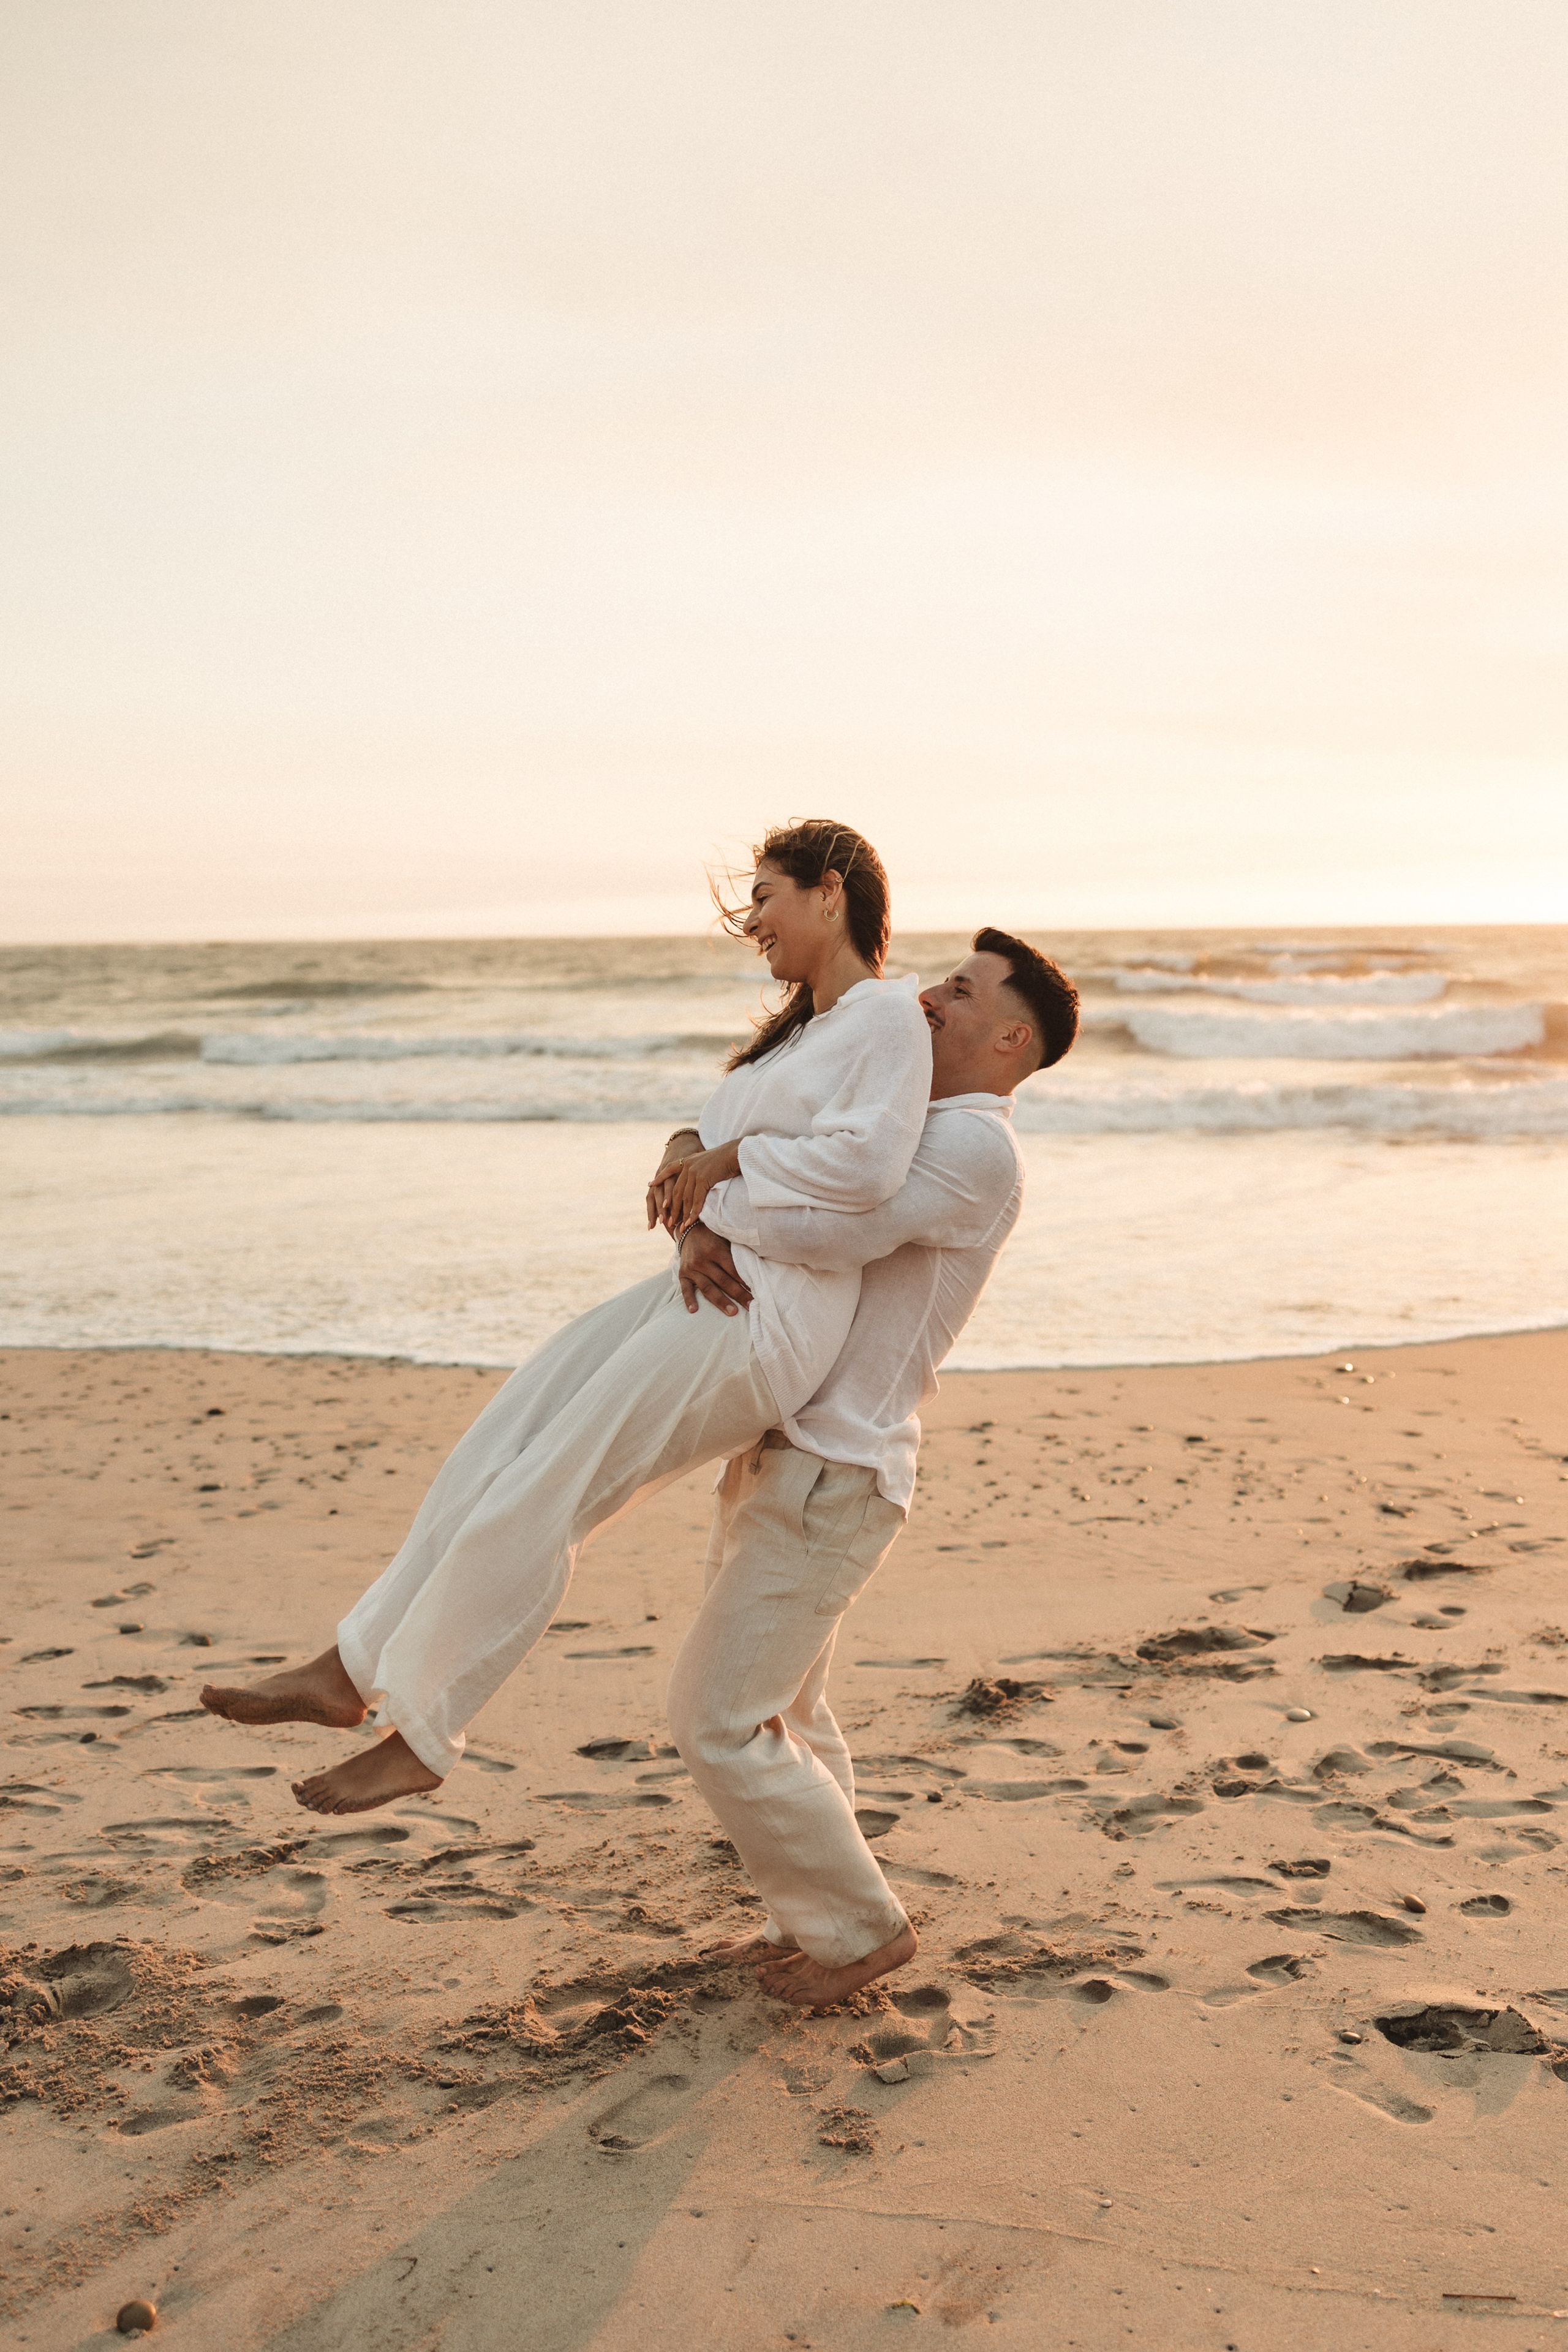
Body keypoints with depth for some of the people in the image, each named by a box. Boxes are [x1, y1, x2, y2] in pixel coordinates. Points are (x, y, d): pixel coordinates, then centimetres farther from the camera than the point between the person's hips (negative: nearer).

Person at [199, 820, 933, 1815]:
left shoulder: (888, 1016, -8)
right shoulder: (799, 1028, 24)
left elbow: (866, 1162, -24)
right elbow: (711, 1130, 24)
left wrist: (729, 1160, -11)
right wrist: (685, 1156, -1)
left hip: (762, 1324, -10)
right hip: (699, 1289, 10)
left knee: (533, 1503, -9)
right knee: (489, 1461, 4)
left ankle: (421, 1737, 7)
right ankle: (351, 1672, 14)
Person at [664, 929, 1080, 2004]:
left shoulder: (976, 1146, -14)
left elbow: (830, 1228, -28)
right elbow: (748, 1179, 12)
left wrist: (718, 1188, -11)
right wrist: (707, 1233, -11)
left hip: (833, 1479, -10)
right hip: (780, 1454, 10)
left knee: (723, 1724, -6)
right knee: (782, 1714, 19)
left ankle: (860, 1926, 9)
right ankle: (816, 1920, 33)